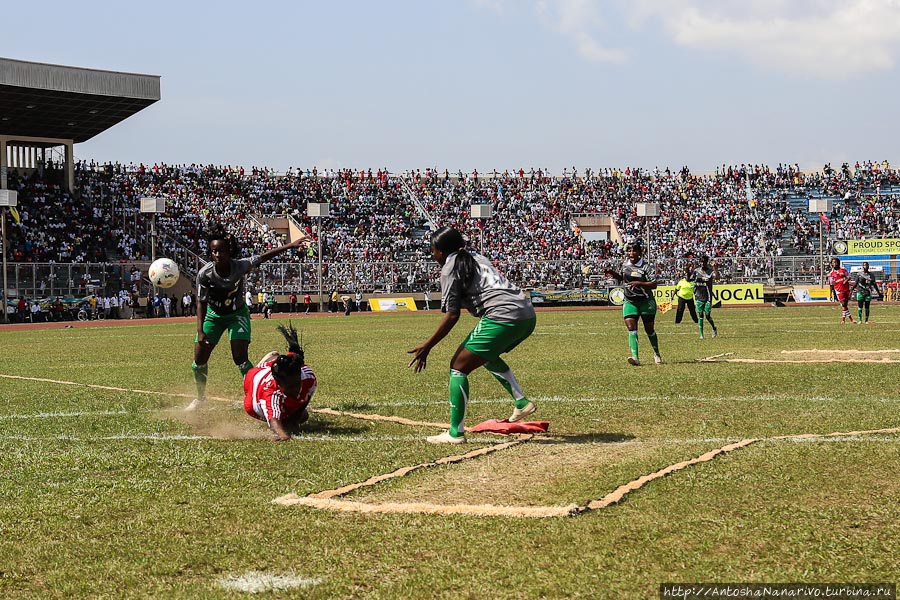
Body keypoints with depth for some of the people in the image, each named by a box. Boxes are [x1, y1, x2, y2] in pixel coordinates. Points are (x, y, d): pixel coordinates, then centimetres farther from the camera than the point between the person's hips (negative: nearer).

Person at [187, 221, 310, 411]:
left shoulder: (240, 266, -27)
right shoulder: (205, 274, -27)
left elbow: (264, 256, -16)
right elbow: (201, 303, -19)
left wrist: (291, 245, -18)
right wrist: (200, 330, -26)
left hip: (237, 314, -1)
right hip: (213, 316, 1)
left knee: (240, 359, -15)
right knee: (199, 359, 3)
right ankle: (201, 397, 27)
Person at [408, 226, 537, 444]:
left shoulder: (450, 268, 0)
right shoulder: (475, 257, 25)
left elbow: (451, 316, -6)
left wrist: (426, 347, -3)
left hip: (504, 316, -9)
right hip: (527, 314, 9)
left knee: (458, 367, -3)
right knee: (487, 355, 34)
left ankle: (455, 432, -7)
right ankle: (522, 402, 28)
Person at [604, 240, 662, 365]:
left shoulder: (646, 266, -13)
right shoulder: (625, 264, 4)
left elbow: (654, 284, -20)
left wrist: (639, 283, -31)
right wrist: (614, 274, 5)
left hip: (646, 301, -4)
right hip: (630, 302, 4)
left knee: (649, 329, 8)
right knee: (631, 326, -15)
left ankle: (657, 354, 32)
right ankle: (635, 357, -23)